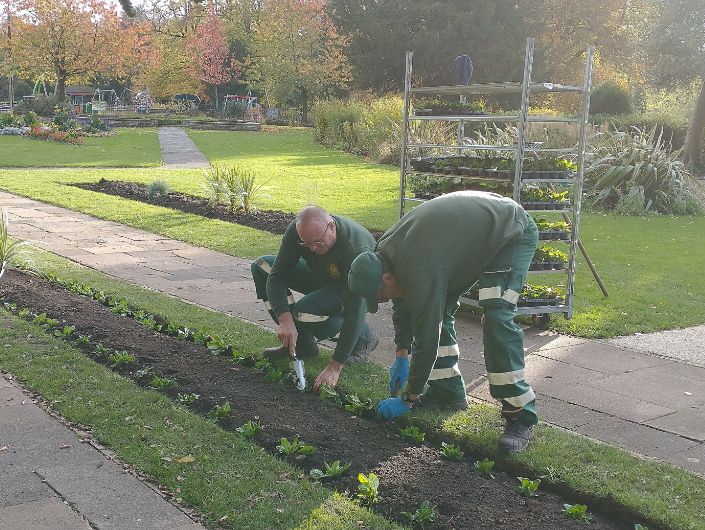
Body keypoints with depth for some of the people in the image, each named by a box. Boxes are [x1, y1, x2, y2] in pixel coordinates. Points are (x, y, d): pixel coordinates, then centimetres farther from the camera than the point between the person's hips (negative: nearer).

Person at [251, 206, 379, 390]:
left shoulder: (357, 250, -38)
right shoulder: (296, 231, -24)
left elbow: (354, 311, -38)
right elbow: (277, 276, -22)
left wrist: (335, 366, -40)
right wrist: (285, 319, -40)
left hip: (354, 292, -6)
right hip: (321, 278, 6)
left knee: (304, 311, -34)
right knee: (261, 266, -10)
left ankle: (364, 336, -4)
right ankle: (302, 343, -4)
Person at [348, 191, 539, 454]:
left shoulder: (421, 272, -35)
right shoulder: (386, 252, -7)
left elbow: (427, 338, -28)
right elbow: (403, 302, 8)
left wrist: (408, 399, -17)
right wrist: (402, 356, 7)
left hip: (512, 233, -10)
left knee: (497, 318, -22)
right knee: (438, 307, 6)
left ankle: (520, 414, -16)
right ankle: (447, 390, 15)